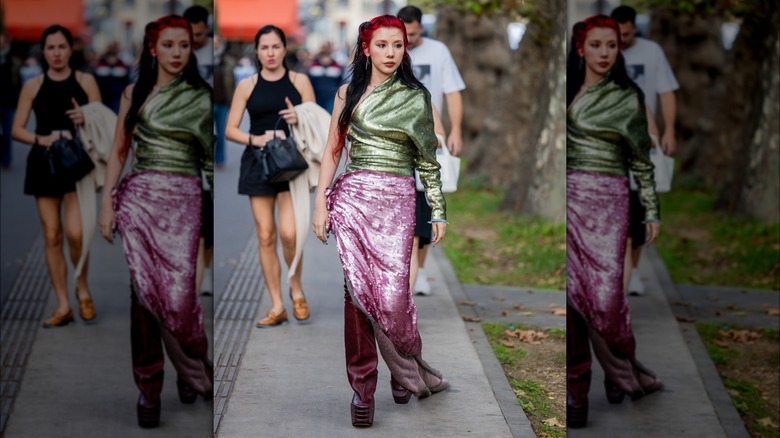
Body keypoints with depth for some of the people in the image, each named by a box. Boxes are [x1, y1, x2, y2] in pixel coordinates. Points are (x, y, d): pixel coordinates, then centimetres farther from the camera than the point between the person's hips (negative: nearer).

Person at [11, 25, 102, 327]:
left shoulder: (85, 82, 4)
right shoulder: (33, 86, 5)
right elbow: (17, 130, 4)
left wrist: (87, 119, -16)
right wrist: (43, 139, -14)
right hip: (44, 164, 2)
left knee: (75, 233, -16)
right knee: (52, 236, 2)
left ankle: (82, 289, 11)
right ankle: (63, 306, 10)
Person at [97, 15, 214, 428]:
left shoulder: (201, 98, 5)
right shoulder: (134, 94, 9)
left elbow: (213, 152, 4)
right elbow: (118, 151, 10)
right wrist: (107, 203, 3)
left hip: (182, 201, -1)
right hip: (139, 197, 1)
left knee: (179, 295, -9)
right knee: (145, 293, -2)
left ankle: (193, 369, 18)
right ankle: (148, 388, 6)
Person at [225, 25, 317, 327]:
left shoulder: (299, 81, 5)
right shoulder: (247, 86, 6)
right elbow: (230, 130, 4)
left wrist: (300, 120, -16)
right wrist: (256, 139, -14)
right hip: (258, 163, 2)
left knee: (289, 232, -16)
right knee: (266, 236, 1)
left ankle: (296, 289, 11)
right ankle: (277, 307, 9)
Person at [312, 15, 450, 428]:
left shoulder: (416, 98, 7)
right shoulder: (348, 94, 10)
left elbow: (428, 158, 9)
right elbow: (332, 151, 11)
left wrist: (438, 211, 5)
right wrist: (321, 203, 3)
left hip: (396, 202, -1)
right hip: (351, 199, 1)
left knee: (393, 296, -10)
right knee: (357, 292, -3)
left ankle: (406, 371, 15)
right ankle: (362, 387, 4)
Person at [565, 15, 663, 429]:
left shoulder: (628, 97, 3)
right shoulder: (567, 90, 10)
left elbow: (642, 160, 7)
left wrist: (652, 211, 5)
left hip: (606, 200, -2)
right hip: (567, 197, 3)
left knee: (605, 294, -9)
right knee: (570, 293, -2)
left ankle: (621, 370, 16)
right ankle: (574, 389, 4)